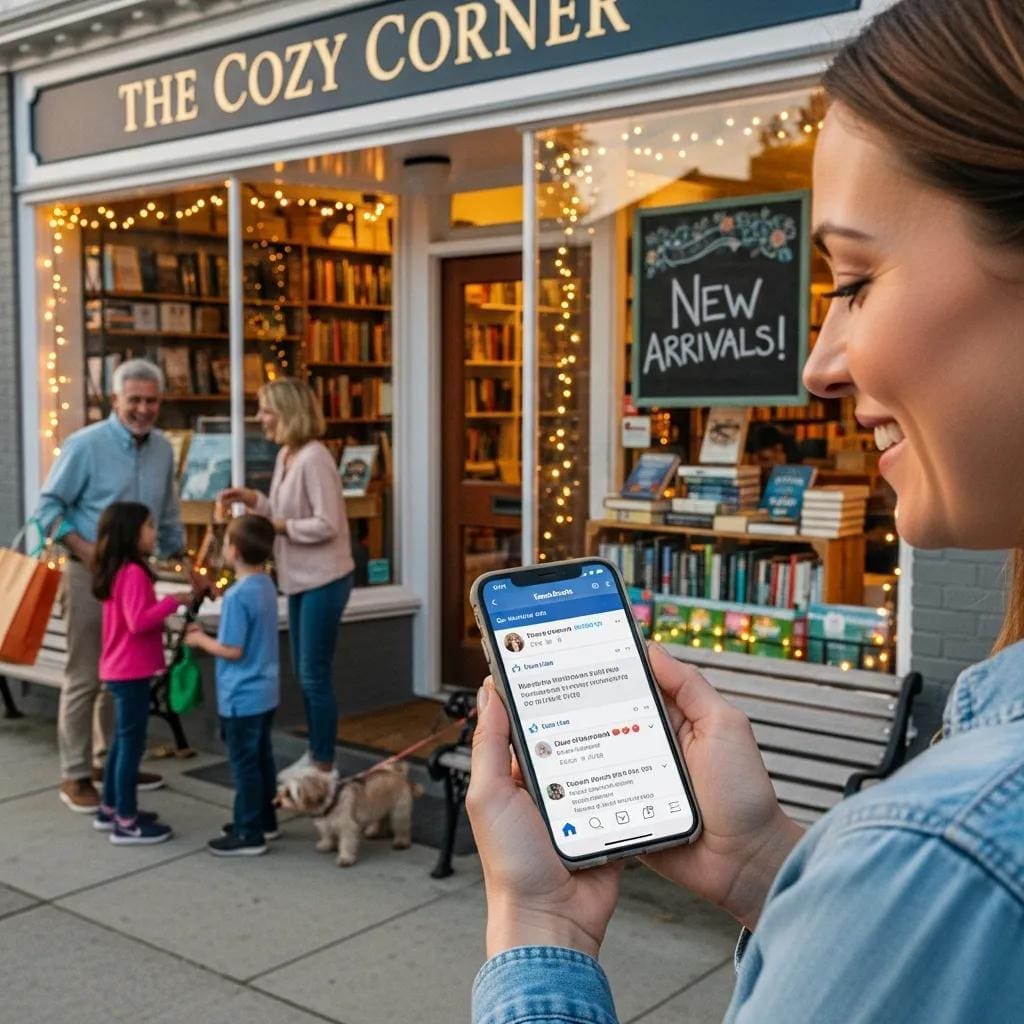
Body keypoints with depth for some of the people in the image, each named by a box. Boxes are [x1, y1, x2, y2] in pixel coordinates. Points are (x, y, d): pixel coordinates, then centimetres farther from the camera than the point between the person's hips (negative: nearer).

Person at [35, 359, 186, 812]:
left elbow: (168, 517, 16)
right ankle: (75, 776, 9)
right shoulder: (85, 445, -12)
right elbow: (49, 507, -9)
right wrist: (85, 550, -20)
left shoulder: (163, 448, 5)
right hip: (91, 573, -6)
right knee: (86, 678, -1)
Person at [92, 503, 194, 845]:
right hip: (131, 672, -10)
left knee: (122, 740, 19)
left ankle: (110, 808, 29)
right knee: (132, 743, -4)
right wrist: (173, 602, -20)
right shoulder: (133, 573, -19)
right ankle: (126, 822, 1)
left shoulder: (119, 571, 12)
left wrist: (166, 604, 8)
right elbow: (138, 622, -27)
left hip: (121, 670, 10)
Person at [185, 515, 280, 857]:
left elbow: (233, 650, -22)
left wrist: (200, 639, -8)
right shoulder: (266, 585, 4)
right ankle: (265, 820, 30)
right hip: (263, 692, 9)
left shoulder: (237, 596, -23)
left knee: (245, 764, 1)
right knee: (261, 758, 19)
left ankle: (249, 834, 9)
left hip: (242, 697, -9)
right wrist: (210, 633, 10)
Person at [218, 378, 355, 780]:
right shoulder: (285, 456, 8)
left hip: (324, 580, -10)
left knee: (315, 675, -1)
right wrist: (253, 499, 2)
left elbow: (327, 525, -23)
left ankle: (324, 765, 11)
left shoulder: (313, 459, -20)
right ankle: (313, 755, 30)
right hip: (301, 579, 10)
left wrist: (280, 527, -17)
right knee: (304, 673, 17)